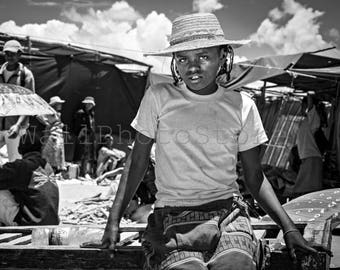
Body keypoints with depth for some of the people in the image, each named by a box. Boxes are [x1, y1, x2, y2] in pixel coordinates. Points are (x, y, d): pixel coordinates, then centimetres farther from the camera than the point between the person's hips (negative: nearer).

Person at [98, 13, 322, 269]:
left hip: (228, 212, 1)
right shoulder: (158, 98, 2)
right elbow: (138, 161, 8)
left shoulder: (241, 105, 6)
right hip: (173, 217, -1)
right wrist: (114, 220, 0)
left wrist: (288, 228, 0)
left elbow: (255, 176, 10)